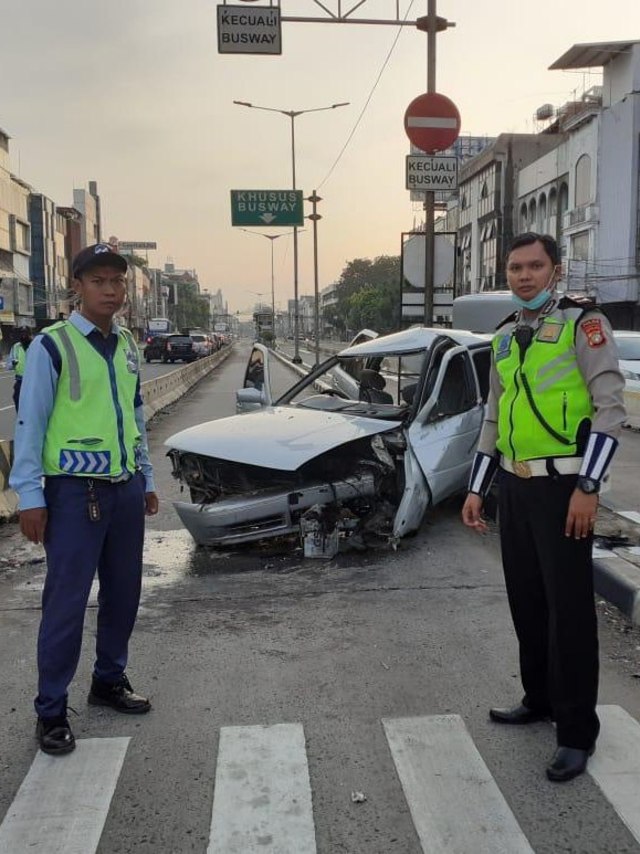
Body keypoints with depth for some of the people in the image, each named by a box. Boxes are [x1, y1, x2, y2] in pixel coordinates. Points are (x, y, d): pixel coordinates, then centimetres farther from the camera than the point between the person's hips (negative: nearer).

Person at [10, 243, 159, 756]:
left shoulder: (128, 346, 10)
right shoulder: (53, 345, -10)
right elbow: (30, 423, -10)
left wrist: (147, 478, 17)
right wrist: (30, 497, -12)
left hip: (126, 488, 6)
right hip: (75, 491, -6)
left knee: (124, 593, 15)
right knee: (67, 601, 0)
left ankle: (110, 680, 34)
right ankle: (52, 711, 14)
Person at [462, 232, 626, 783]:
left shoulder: (583, 323, -6)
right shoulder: (505, 336, 14)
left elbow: (611, 407, -12)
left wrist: (587, 489, -18)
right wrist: (477, 489, 15)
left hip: (563, 488, -7)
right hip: (515, 487, 7)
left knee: (569, 608, -2)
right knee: (526, 602, 15)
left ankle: (577, 732, 10)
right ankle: (539, 700, 32)